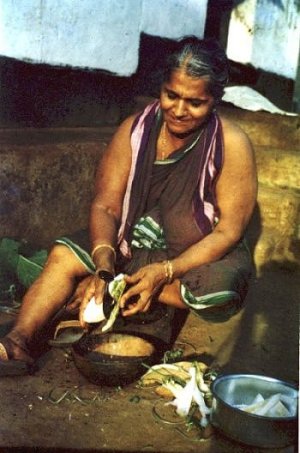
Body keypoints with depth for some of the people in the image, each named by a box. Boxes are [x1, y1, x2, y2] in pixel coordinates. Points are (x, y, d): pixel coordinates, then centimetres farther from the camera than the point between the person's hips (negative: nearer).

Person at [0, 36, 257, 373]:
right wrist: (103, 267, -27)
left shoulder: (231, 145, -17)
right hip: (133, 246, 3)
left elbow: (228, 232, -17)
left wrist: (164, 272, -29)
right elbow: (105, 207, -9)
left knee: (221, 288, -35)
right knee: (63, 255, -17)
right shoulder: (135, 130, -8)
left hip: (201, 256, -2)